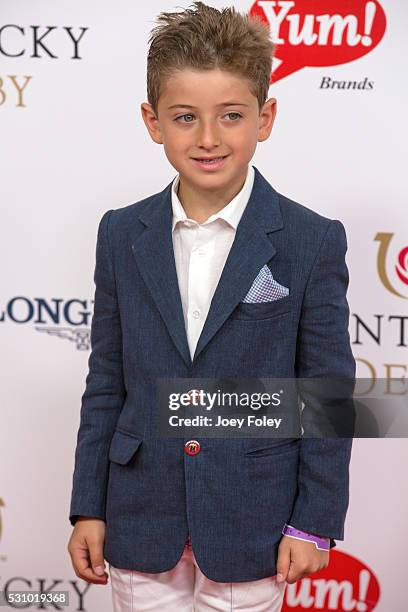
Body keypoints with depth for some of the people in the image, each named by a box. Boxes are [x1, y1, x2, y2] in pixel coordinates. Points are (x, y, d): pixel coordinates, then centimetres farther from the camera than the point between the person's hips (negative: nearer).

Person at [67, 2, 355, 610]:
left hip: (250, 526, -2)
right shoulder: (121, 235, 0)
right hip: (141, 522, 2)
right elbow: (106, 383, 4)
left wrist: (314, 521, -6)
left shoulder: (314, 241, -9)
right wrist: (88, 508, 4)